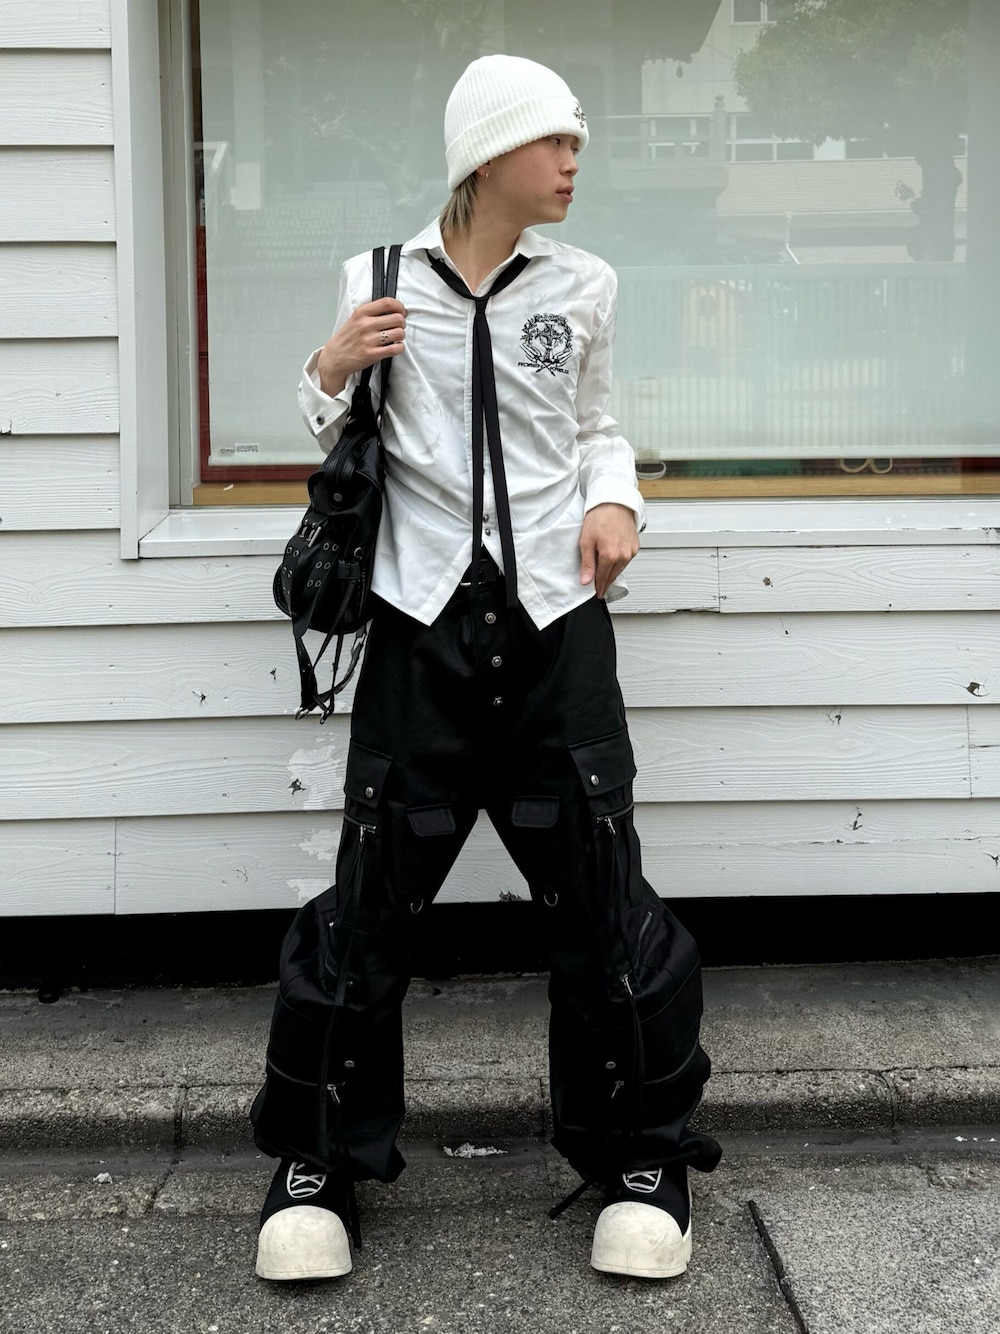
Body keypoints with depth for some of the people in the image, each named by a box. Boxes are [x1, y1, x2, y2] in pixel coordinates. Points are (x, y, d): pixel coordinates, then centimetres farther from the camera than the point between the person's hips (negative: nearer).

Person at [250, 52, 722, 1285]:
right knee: (371, 894, 1)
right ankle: (317, 1161, 19)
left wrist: (614, 501, 0)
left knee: (600, 890, 2)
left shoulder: (583, 287, 6)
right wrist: (334, 367, -8)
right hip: (425, 617, -1)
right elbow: (335, 436, 12)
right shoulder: (381, 279, 1)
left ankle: (642, 1158, 21)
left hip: (555, 617, 1)